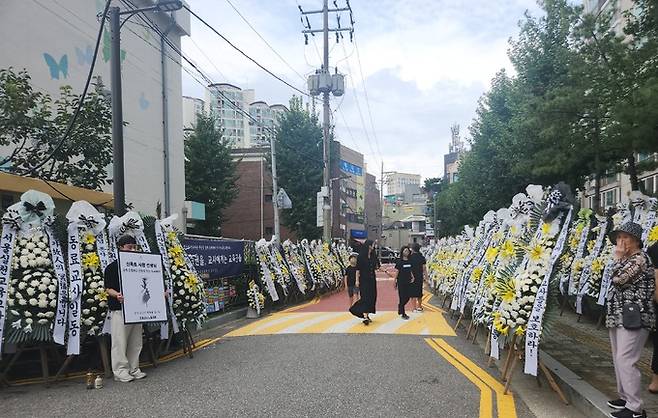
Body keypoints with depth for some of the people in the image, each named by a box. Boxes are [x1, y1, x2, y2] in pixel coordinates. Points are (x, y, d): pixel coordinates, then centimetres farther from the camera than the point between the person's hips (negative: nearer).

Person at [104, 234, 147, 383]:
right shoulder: (112, 267, -3)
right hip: (119, 309, -6)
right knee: (120, 342, -3)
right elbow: (108, 288, -8)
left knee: (135, 342, 11)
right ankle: (120, 371, 6)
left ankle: (133, 369, 21)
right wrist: (117, 295, -29)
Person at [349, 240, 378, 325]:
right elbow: (358, 269, -8)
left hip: (372, 279, 6)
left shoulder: (373, 256, 8)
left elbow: (376, 267, 14)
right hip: (364, 280, -6)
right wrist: (357, 280, -12)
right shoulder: (361, 257, -8)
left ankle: (367, 315, 20)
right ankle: (365, 317, -19)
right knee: (365, 297, -13)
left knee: (372, 297, 8)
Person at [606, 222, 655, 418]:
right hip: (619, 316, 10)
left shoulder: (640, 258, -13)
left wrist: (618, 257, -11)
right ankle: (625, 397, 25)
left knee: (625, 361, -11)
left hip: (633, 318, -10)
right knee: (618, 360, 14)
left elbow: (618, 278, -22)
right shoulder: (626, 260, 16)